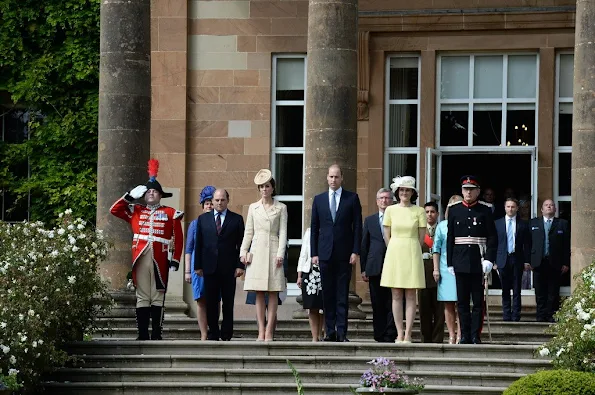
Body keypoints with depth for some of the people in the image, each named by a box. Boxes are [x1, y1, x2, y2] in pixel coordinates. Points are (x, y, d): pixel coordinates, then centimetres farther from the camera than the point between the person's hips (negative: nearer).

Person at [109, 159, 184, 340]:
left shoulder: (171, 213, 8)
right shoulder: (136, 211, 15)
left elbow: (178, 239, 5)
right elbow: (114, 210, 12)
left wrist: (175, 260, -4)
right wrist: (130, 196, 4)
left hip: (160, 260, -2)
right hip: (141, 259, 2)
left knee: (158, 297, -1)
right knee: (142, 297, 2)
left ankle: (157, 334, 2)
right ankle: (142, 334, 3)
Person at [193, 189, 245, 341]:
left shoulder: (236, 219, 6)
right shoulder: (203, 219, 11)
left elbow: (241, 244, 4)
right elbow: (198, 244, 10)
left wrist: (240, 265, -5)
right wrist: (198, 266, 4)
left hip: (229, 268, -1)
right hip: (210, 268, 1)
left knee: (228, 304, 1)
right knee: (211, 303, 2)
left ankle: (226, 334, 5)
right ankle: (213, 333, 8)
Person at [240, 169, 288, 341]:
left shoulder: (281, 208, 6)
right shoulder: (253, 208, 13)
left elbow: (283, 232, 1)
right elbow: (248, 232, 13)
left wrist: (280, 254, -9)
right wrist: (243, 252, 2)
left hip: (273, 251, -2)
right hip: (257, 252, 2)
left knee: (273, 293, -4)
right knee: (259, 293, 0)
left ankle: (269, 331, -4)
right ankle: (261, 331, -1)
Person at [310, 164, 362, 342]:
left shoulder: (352, 198, 4)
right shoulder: (319, 199, 11)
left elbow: (357, 226, 2)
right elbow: (314, 228, 11)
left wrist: (355, 251, -6)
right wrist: (314, 253, 4)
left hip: (344, 253, -2)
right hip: (325, 253, 2)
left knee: (342, 294, -3)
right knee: (328, 294, 3)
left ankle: (342, 332, -4)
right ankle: (330, 332, 5)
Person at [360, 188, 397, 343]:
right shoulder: (369, 220, 14)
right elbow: (364, 245, 13)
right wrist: (363, 269, 6)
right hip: (375, 269, 2)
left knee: (392, 304, -6)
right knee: (377, 305, 3)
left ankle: (390, 335, -5)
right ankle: (380, 336, 6)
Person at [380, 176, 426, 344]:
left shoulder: (419, 211, 2)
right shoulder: (390, 210, 5)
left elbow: (421, 237, 6)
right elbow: (387, 236, 10)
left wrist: (410, 251, 9)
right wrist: (396, 252, 10)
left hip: (412, 254, -1)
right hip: (394, 253, 1)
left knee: (410, 296, -3)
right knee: (396, 296, 0)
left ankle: (408, 334, -3)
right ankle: (399, 334, 2)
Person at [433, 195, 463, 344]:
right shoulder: (442, 226, 9)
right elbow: (436, 248, 10)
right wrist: (436, 268, 4)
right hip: (446, 268, 2)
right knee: (448, 304, 3)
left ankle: (460, 334, -2)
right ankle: (451, 335, 8)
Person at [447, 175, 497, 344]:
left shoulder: (485, 210, 3)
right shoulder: (454, 210, 8)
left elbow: (493, 237, 0)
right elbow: (450, 237, 9)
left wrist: (489, 259, -10)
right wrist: (450, 263, 5)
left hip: (479, 262, -2)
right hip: (460, 262, 2)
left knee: (478, 301, 0)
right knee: (462, 302, 3)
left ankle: (475, 335, 4)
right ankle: (465, 335, 8)